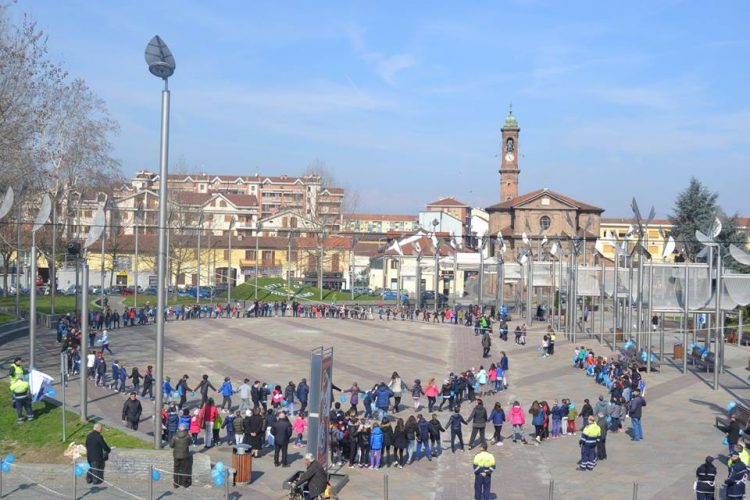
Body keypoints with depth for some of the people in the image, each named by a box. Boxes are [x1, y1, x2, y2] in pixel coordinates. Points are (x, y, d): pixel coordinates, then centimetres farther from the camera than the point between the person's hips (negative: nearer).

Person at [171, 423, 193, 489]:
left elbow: (171, 445, -4)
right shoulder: (187, 436, -13)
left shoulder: (175, 436, -10)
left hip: (176, 455, 1)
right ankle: (184, 483, 18)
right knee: (185, 469, 12)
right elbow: (190, 443, 4)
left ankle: (176, 484, 19)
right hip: (185, 455, -1)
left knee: (176, 469, 14)